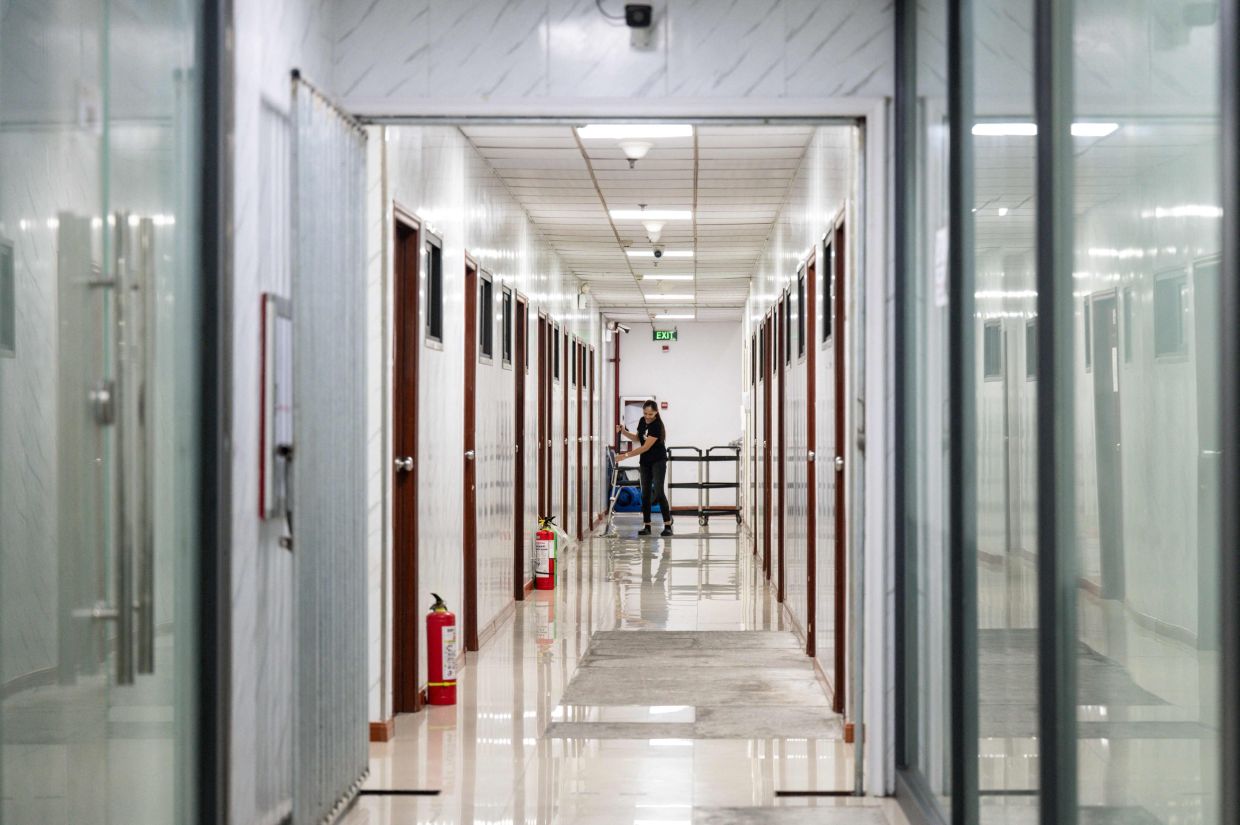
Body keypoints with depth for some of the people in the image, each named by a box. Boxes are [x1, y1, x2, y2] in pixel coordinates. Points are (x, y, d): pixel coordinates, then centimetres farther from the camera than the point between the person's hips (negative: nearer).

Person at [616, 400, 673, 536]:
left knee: (658, 491, -16)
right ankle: (646, 526, 8)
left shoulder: (657, 425, -21)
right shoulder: (642, 421, 1)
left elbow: (646, 447, -25)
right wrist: (623, 432, 0)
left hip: (658, 461, -7)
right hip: (645, 461, 7)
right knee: (645, 493, 4)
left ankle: (668, 525, -15)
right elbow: (637, 438, 17)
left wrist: (626, 455, -25)